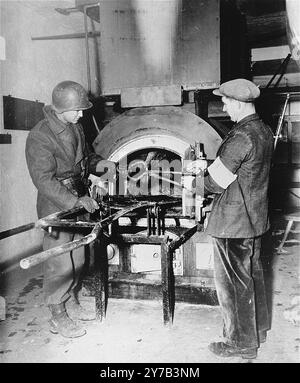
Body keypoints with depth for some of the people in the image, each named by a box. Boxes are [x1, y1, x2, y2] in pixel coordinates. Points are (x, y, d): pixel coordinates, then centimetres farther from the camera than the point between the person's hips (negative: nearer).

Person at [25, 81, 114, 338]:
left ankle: (72, 304, 34)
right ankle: (58, 317, 17)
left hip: (79, 203, 8)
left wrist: (101, 164, 1)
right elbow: (44, 179, -22)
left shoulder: (75, 127, 7)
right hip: (56, 208, -8)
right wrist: (74, 202, -26)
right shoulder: (40, 137, -18)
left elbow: (86, 156, 22)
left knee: (77, 259, 16)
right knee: (59, 264, 0)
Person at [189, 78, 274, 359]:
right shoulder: (264, 131, 7)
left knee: (233, 283, 5)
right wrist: (209, 168, 8)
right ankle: (257, 330, 40)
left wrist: (205, 174, 1)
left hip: (232, 224, -10)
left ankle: (241, 343, 20)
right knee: (252, 275, 22)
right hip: (254, 219, 10)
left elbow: (217, 181, -21)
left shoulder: (240, 137, -24)